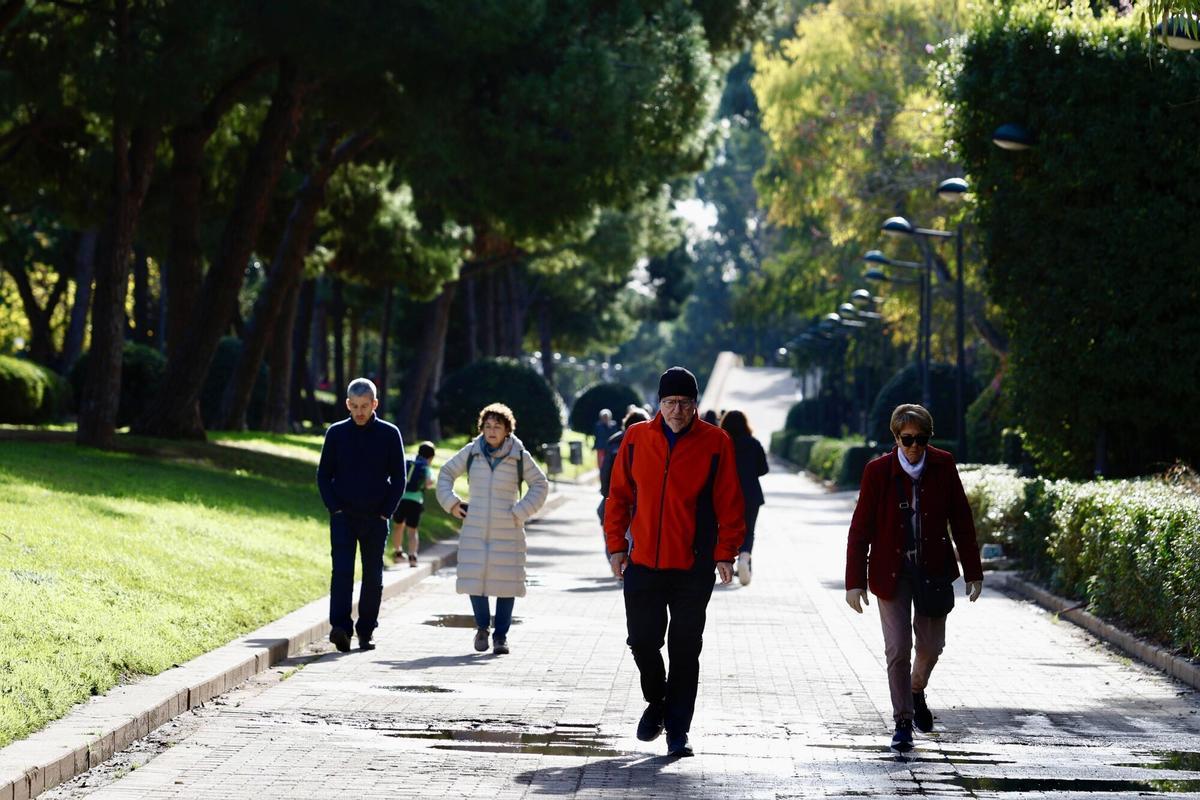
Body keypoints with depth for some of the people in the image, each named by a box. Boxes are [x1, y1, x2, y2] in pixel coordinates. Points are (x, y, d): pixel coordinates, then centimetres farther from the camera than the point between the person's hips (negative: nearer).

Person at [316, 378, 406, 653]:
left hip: (376, 518, 0)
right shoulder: (336, 433, 3)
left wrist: (386, 512, -5)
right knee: (342, 571, -13)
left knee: (373, 576, 4)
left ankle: (366, 631, 11)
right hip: (343, 517, 0)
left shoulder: (389, 434, 1)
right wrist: (334, 507, -4)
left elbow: (398, 478, 4)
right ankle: (340, 627, -21)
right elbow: (323, 475, 7)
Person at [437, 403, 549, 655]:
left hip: (508, 533, -1)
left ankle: (501, 635, 10)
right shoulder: (471, 452, 3)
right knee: (474, 579, -3)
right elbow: (446, 473, 15)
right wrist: (451, 502, 4)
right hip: (475, 531, 1)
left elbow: (540, 485, 6)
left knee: (506, 582, -2)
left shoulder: (519, 456, -1)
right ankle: (482, 626, 20)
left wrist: (521, 511, -3)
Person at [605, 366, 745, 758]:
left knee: (685, 650, 1)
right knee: (642, 642, 5)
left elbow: (728, 502, 0)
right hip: (643, 563, 2)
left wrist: (725, 553, -7)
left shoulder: (715, 442, -2)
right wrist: (616, 545, 6)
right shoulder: (636, 438, 4)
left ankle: (678, 730, 8)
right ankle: (656, 702, 32)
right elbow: (619, 495, 11)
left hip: (693, 567, -2)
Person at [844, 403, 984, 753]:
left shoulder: (943, 466, -5)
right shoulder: (879, 471, -11)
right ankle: (903, 723, 7)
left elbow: (961, 519, 2)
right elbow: (860, 528, -7)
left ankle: (916, 691, 40)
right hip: (892, 573, -2)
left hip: (933, 568, 2)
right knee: (898, 648, -4)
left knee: (931, 644, 9)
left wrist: (973, 571, 2)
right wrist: (855, 582, -9)